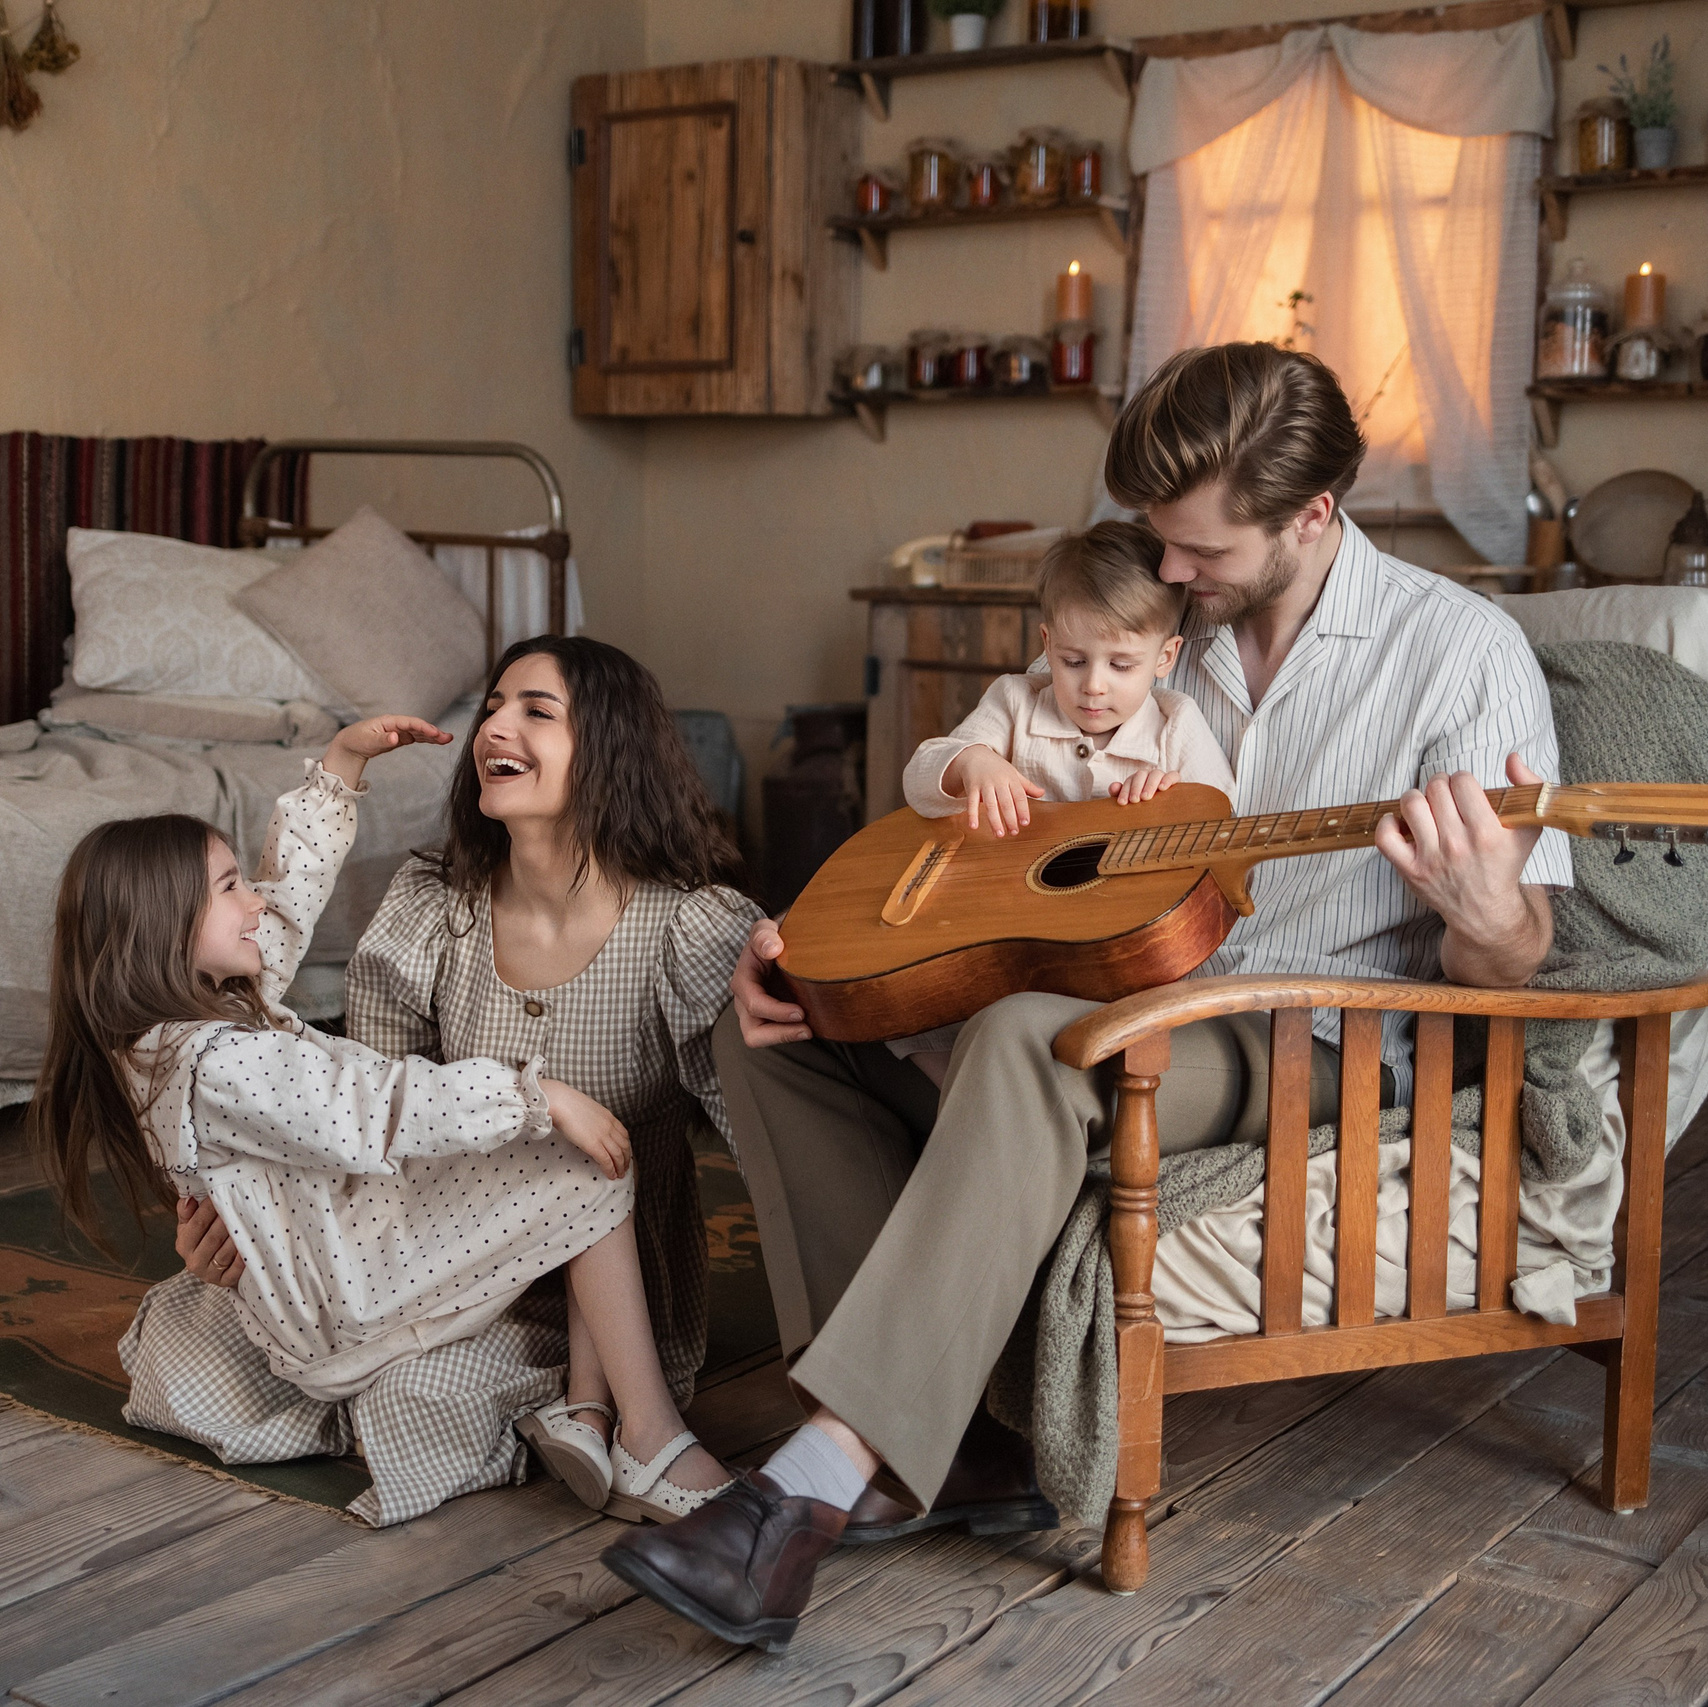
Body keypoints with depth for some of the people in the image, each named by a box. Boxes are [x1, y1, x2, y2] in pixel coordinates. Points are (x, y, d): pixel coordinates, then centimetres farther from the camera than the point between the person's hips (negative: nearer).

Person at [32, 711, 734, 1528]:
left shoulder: (177, 1024, 7)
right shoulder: (220, 1068, -26)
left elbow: (292, 886, 17)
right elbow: (382, 1111, -32)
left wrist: (344, 758, 15)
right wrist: (541, 1096, -28)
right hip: (357, 1314, -11)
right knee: (590, 1175, -14)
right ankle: (652, 1446, -15)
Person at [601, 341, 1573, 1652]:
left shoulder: (1457, 648, -5)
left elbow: (1508, 969, -5)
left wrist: (1485, 912, -31)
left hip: (1308, 1042, -7)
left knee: (1028, 1041, -38)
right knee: (772, 1032, -8)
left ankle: (815, 1490, -38)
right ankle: (938, 1444, -13)